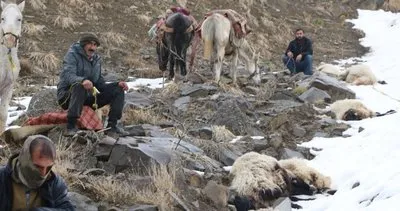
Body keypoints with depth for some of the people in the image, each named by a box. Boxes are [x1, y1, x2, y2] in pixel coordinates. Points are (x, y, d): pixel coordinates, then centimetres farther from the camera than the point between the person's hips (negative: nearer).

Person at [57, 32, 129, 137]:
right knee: (79, 86, -41)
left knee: (118, 90, 0)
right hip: (66, 96, -7)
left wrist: (117, 84, -3)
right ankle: (71, 126, -40)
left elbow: (100, 84, 14)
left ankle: (112, 125, -5)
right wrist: (82, 80, -48)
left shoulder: (96, 59, 13)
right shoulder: (72, 55, -9)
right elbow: (67, 75, -27)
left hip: (87, 98, 7)